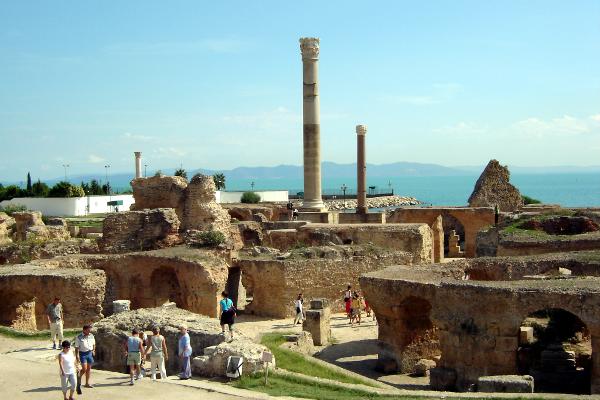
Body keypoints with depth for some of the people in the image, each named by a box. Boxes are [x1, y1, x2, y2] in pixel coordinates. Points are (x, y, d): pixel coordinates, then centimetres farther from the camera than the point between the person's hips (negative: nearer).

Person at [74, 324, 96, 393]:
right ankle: (79, 377, 19)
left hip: (90, 353, 5)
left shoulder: (91, 336, 4)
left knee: (89, 368, 9)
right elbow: (77, 348, -10)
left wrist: (93, 350, 9)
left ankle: (87, 383, 19)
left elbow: (93, 344, 19)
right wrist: (77, 356, -15)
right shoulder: (79, 337, -11)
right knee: (84, 368, -11)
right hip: (82, 353, -5)